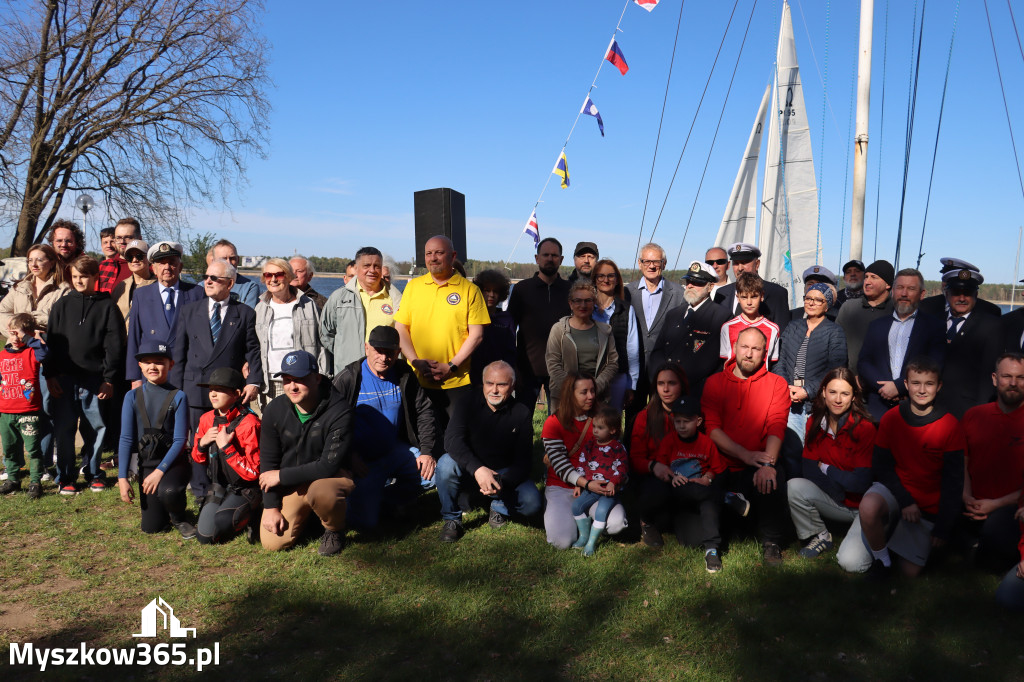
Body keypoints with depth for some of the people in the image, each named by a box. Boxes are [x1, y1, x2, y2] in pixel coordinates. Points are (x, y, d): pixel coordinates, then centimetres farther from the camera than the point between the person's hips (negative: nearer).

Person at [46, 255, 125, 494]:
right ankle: (66, 477, 14)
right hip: (64, 378, 2)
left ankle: (93, 473, 18)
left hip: (95, 379, -2)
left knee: (95, 428, 3)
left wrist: (109, 379, -4)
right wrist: (50, 375, 1)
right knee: (64, 429, 3)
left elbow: (114, 346, 0)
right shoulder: (62, 305, 10)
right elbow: (51, 341, 9)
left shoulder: (107, 306, 4)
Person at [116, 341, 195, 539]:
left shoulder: (177, 397, -8)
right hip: (146, 464, 4)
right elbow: (126, 439, -1)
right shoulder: (133, 397, 0)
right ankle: (171, 508, 36)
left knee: (167, 491, -37)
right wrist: (122, 478, -7)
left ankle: (180, 519, -3)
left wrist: (160, 471, -20)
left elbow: (180, 439, -12)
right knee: (151, 528, 2)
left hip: (173, 462, -3)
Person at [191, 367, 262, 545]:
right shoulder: (207, 419, 0)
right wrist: (202, 443, -9)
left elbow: (252, 473, -22)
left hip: (245, 490, -6)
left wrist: (226, 447, -28)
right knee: (203, 536, -8)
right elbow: (199, 460, 13)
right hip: (218, 488, 7)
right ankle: (243, 514, 15)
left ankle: (248, 515, 3)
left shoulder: (249, 423, -21)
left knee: (210, 534, -23)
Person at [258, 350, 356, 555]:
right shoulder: (274, 410, -6)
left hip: (333, 476, -4)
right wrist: (271, 506, -5)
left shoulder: (339, 411, -22)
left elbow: (329, 465, -23)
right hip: (290, 484, 5)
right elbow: (268, 462, 2)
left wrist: (282, 476, -18)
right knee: (273, 542, -8)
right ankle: (305, 514, 25)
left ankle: (335, 531, -5)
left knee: (320, 491, -39)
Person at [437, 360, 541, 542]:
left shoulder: (521, 413, -9)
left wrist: (502, 482, -33)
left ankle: (499, 508, 11)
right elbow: (452, 439, -26)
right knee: (446, 463, -32)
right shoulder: (469, 403, -11)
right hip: (469, 471, 0)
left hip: (504, 473, 1)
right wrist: (477, 469, -41)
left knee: (532, 502, -24)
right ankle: (451, 518, -8)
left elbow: (523, 460, -12)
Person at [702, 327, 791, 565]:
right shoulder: (715, 382, 8)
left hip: (758, 466, -1)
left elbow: (776, 427, -8)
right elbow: (711, 427, -3)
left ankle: (771, 543, -7)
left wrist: (768, 464, -26)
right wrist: (746, 455, -17)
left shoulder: (777, 384, 6)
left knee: (773, 479, -33)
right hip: (722, 467, 1)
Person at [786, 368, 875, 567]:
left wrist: (825, 469, -9)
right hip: (834, 502, 4)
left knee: (851, 563, -24)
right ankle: (819, 537, 2)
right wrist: (844, 480, -19)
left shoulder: (865, 428, -18)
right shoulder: (815, 423, -3)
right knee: (794, 486, -25)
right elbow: (807, 468, -6)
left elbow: (862, 483, -19)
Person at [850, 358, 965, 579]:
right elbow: (881, 466, -2)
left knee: (910, 572, -1)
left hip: (929, 506, 0)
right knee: (869, 506, -36)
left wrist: (943, 528, -8)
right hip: (895, 489, 0)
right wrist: (905, 500, -17)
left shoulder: (950, 426, -10)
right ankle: (882, 559, -9)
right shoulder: (891, 418, -5)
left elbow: (953, 480, -7)